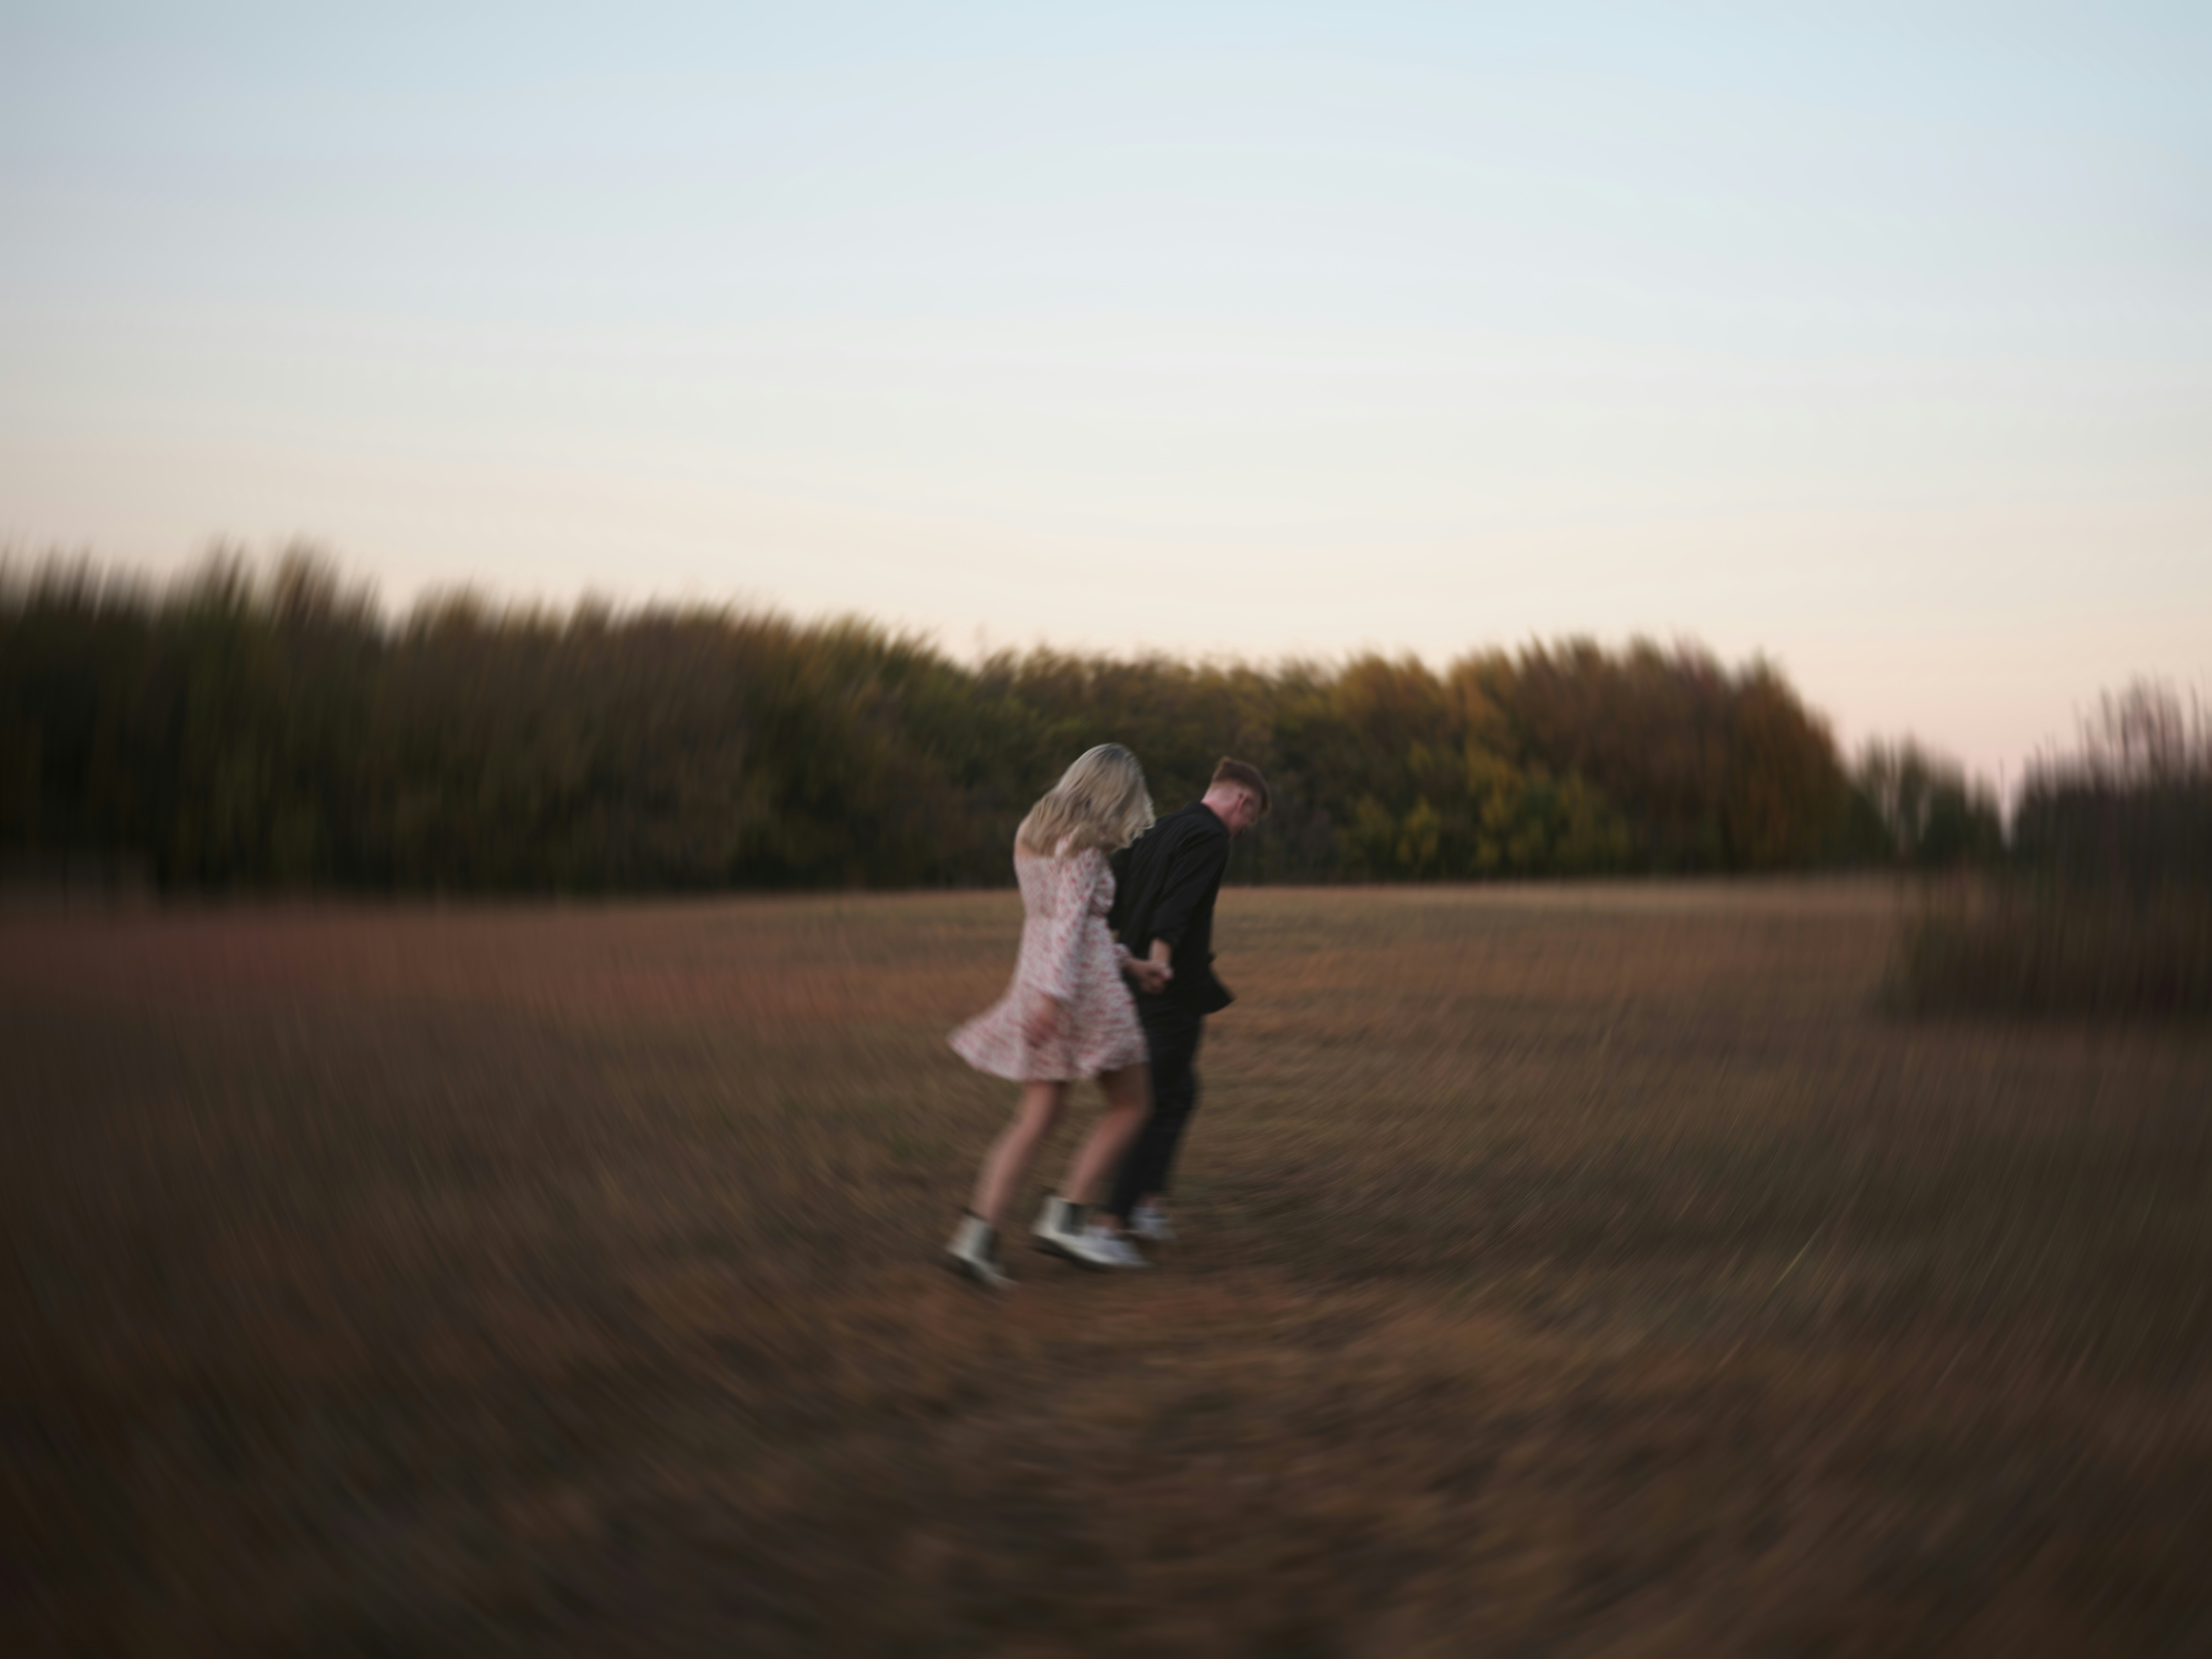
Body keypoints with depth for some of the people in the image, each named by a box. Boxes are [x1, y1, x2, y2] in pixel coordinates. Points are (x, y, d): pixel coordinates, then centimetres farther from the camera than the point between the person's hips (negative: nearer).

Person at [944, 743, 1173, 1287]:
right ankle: (1066, 1216, -1)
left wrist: (1128, 964, 24)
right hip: (1084, 986, -8)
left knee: (1035, 1120, 7)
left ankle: (978, 1233, -4)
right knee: (1132, 1104, 6)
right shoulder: (1085, 843, -10)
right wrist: (1055, 994, -28)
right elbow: (1071, 921, -21)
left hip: (1037, 978, 8)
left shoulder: (1034, 834, 16)